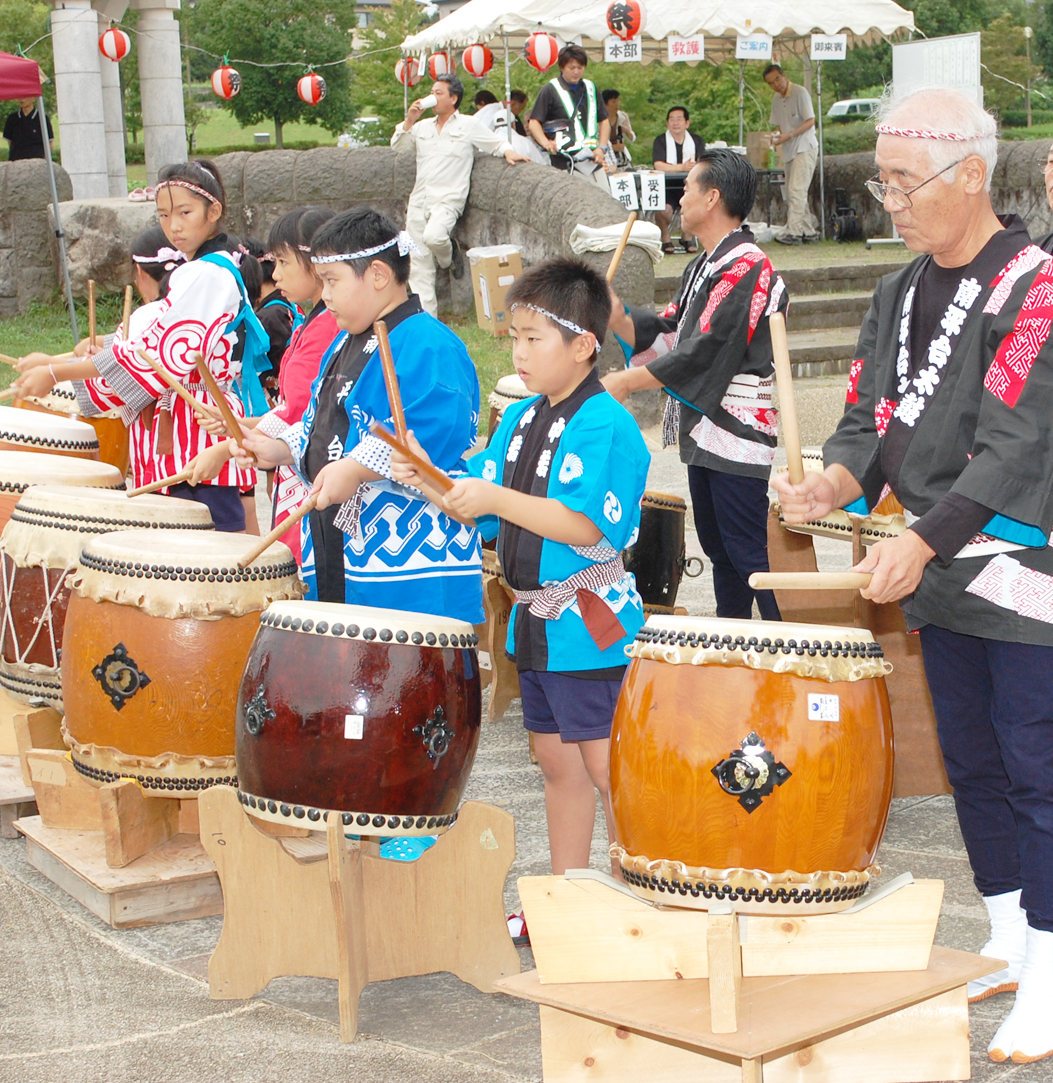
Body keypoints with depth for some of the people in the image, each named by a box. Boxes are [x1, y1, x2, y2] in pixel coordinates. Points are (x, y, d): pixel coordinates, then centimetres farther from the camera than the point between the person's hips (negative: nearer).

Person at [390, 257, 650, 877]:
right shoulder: (520, 418, 10)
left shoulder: (605, 425, -17)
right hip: (536, 622, 9)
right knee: (556, 760, 17)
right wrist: (431, 479, -6)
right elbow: (481, 511, 12)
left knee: (605, 765, -2)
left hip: (591, 624, -9)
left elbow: (589, 527, -25)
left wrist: (498, 499, -28)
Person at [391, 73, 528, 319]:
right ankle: (426, 315, 4)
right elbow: (396, 145, 15)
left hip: (447, 199, -5)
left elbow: (497, 142, 12)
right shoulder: (423, 126, 18)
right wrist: (409, 121, 3)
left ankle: (450, 256, 1)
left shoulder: (469, 125, 6)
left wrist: (507, 151, -9)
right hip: (418, 201, 5)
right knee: (418, 262, -1)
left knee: (433, 236, -34)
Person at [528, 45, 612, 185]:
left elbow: (604, 120, 23)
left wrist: (602, 147, 7)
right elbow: (534, 122, -2)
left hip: (594, 161, 5)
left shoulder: (590, 88, 17)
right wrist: (545, 142, -21)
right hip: (566, 163, -5)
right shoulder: (550, 90, 1)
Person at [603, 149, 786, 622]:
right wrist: (616, 315, -4)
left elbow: (704, 352, -22)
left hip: (737, 436, -10)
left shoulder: (746, 269, -16)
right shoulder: (703, 266, 16)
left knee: (747, 549, -9)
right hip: (702, 431, 10)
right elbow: (665, 334, 13)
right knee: (717, 546, 16)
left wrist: (626, 381, -18)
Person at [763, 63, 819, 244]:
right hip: (789, 151, 8)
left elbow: (810, 121, -15)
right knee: (792, 193, 8)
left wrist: (788, 135, -23)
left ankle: (793, 231, -18)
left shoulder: (800, 93, -11)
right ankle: (809, 231, 15)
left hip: (805, 148, -8)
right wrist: (776, 135, -4)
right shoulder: (776, 99, 11)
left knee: (797, 190, -15)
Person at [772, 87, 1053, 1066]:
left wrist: (921, 540, -26)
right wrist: (834, 484, -11)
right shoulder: (901, 294, 11)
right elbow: (871, 419, 10)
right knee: (972, 764, 15)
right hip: (938, 570, 8)